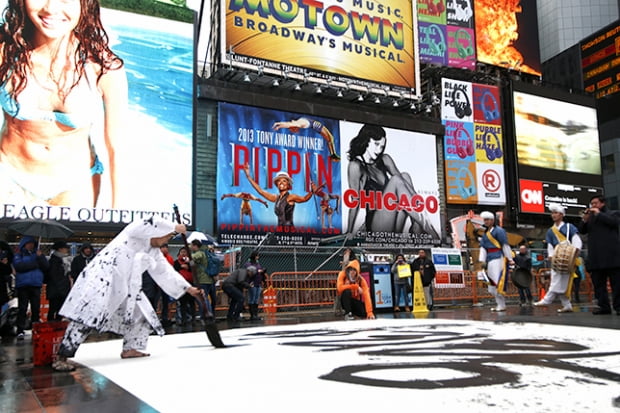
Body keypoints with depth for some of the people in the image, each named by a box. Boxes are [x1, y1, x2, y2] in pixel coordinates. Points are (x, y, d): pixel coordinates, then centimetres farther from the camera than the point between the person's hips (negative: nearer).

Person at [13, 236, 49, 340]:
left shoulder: (38, 254, 15)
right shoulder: (19, 255, 9)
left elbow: (46, 267, 4)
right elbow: (19, 266, -11)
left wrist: (40, 257, -10)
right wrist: (35, 264, -8)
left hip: (36, 285, 2)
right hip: (23, 285, -2)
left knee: (36, 309, 4)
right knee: (22, 309, -4)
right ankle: (20, 331, -2)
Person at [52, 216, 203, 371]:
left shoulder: (154, 252, 16)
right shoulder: (137, 229, -7)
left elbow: (166, 272, 19)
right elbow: (153, 223, -29)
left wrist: (188, 288, 16)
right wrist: (175, 227, -17)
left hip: (124, 286, 10)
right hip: (102, 278, -9)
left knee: (141, 313, 11)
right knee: (88, 315, -18)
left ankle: (130, 348, 22)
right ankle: (61, 357, -14)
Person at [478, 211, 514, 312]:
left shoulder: (499, 231, -5)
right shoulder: (485, 233, 18)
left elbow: (505, 245, -7)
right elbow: (483, 248, 13)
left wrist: (510, 259, -8)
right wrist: (482, 261, 3)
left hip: (498, 259, -8)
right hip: (490, 260, 8)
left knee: (498, 282, -12)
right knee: (492, 284, 8)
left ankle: (502, 306, -7)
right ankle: (499, 304, 16)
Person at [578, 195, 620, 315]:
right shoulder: (590, 217, 21)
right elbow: (582, 230, 13)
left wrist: (599, 214, -5)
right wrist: (585, 219, -2)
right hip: (596, 257, 5)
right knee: (598, 283, 3)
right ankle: (603, 306, 6)